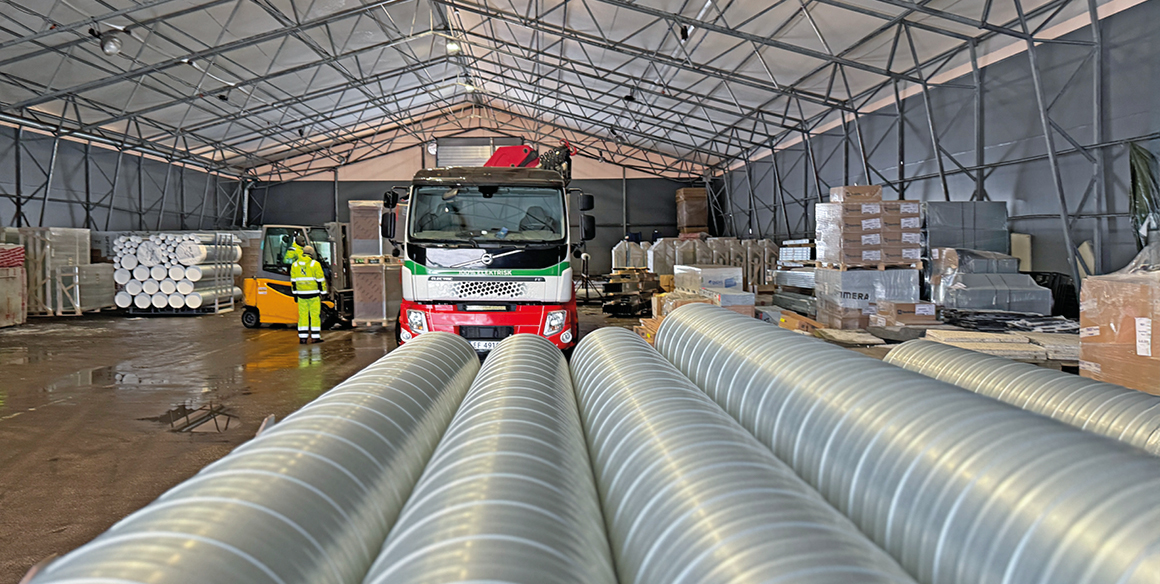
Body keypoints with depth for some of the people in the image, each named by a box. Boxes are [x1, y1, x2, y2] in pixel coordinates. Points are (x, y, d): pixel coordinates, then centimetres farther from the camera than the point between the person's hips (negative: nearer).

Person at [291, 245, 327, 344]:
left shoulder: (295, 264, 7)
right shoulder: (315, 264, -6)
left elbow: (293, 281, 11)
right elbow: (320, 280, -6)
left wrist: (295, 293, 17)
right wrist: (323, 292, 1)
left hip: (301, 295, 4)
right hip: (314, 295, -4)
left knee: (302, 315, 8)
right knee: (315, 315, 2)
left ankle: (302, 337, 7)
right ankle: (315, 337, 2)